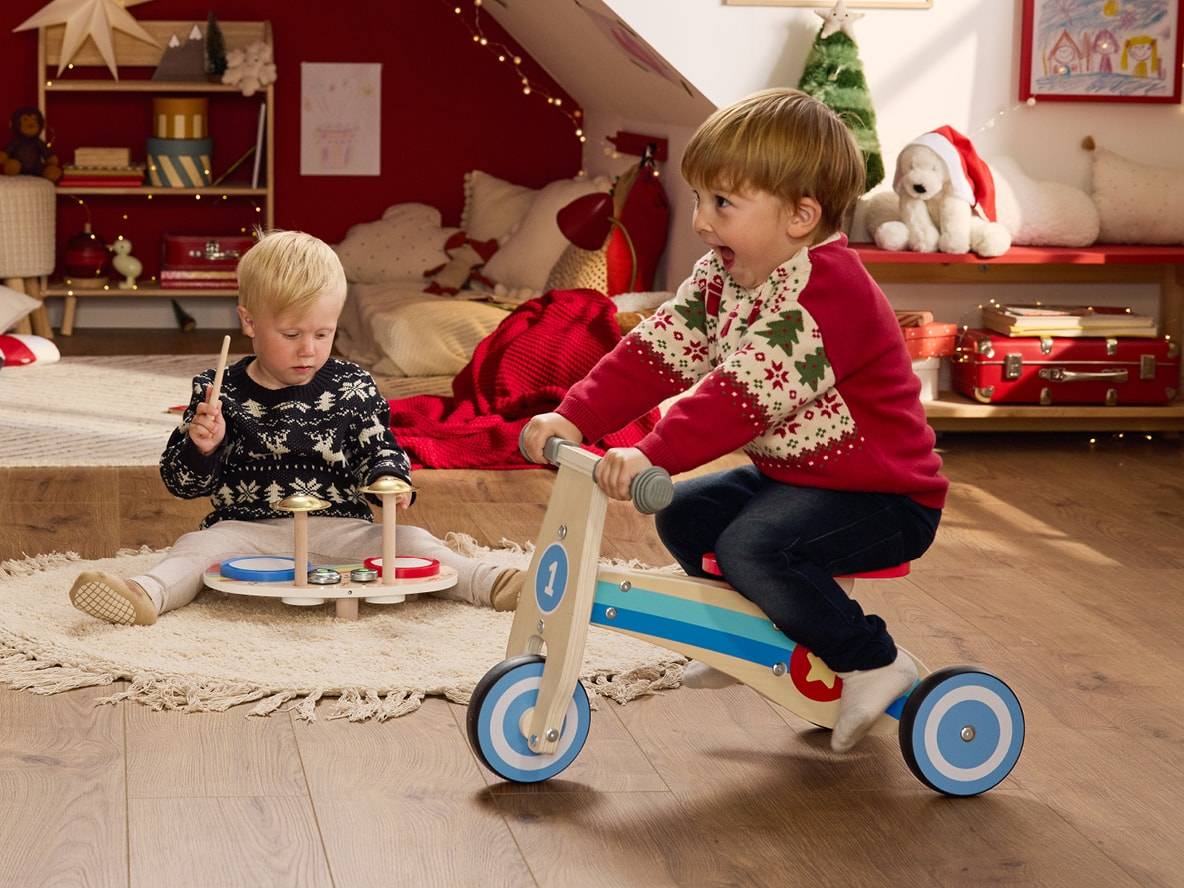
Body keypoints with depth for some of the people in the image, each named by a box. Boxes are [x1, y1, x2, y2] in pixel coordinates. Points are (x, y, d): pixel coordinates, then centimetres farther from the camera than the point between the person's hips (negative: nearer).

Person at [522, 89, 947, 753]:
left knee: (751, 545, -29)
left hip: (881, 494, -10)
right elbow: (658, 351, -3)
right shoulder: (724, 274, 3)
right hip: (794, 473, 10)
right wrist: (576, 418, -15)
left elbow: (747, 392, -39)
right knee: (684, 516, 8)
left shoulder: (829, 293, -28)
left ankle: (874, 665, -11)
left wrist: (656, 456, -47)